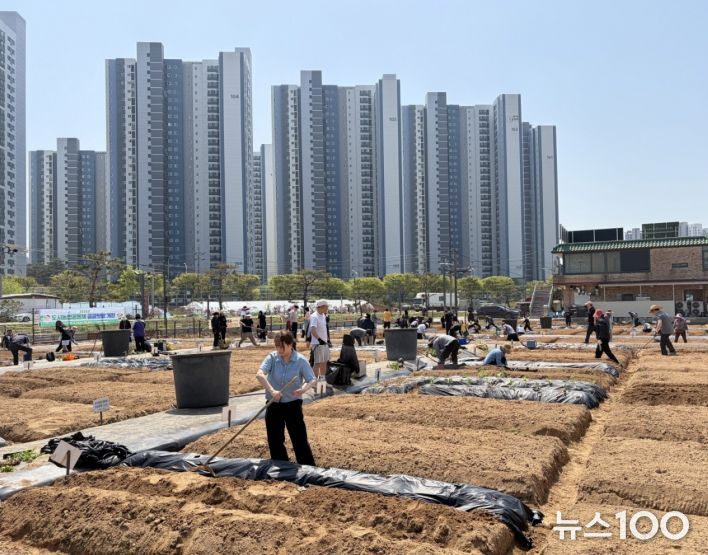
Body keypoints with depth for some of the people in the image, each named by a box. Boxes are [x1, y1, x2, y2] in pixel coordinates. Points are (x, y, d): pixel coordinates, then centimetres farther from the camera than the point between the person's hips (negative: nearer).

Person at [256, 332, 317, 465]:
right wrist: (272, 390, -35)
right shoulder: (272, 357, -8)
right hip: (273, 405, 2)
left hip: (293, 404, -2)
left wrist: (304, 388, -34)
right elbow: (259, 374, -22)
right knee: (275, 440, 11)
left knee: (300, 439, 0)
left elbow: (313, 380, -12)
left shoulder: (300, 360, -10)